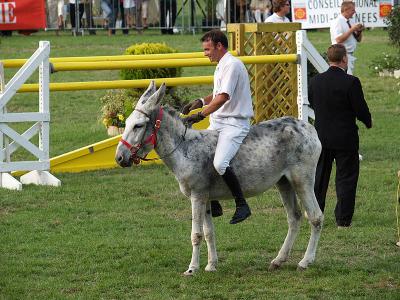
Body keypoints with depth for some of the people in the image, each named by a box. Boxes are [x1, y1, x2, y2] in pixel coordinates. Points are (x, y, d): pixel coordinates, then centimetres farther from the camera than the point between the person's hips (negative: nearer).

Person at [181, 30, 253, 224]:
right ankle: (213, 206, 16)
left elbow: (223, 97, -22)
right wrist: (201, 102, 15)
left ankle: (242, 205, -18)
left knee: (220, 163, -30)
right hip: (217, 124, 11)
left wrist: (200, 115, -24)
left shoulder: (232, 65, -14)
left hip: (234, 124, -11)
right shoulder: (221, 66, 19)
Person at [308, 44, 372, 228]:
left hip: (321, 137, 4)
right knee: (346, 178, 5)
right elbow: (361, 109, -14)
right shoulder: (351, 82, -17)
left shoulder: (315, 81, -2)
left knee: (319, 178, 16)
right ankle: (343, 219, 5)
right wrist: (368, 122, 6)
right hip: (345, 138, -4)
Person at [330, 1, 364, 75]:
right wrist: (352, 30, -20)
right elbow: (339, 40, -24)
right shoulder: (337, 22, -12)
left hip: (350, 55, 9)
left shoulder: (351, 22, 13)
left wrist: (359, 31, -1)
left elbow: (358, 39, 20)